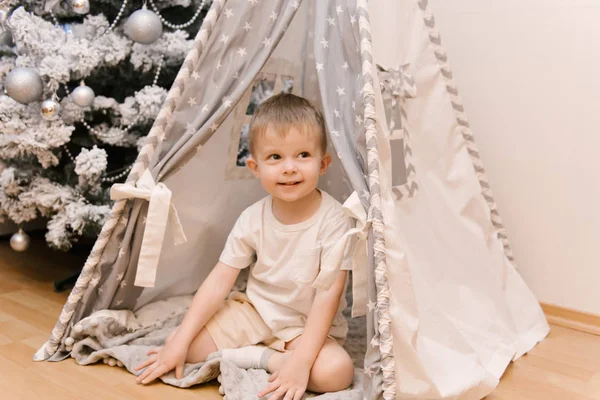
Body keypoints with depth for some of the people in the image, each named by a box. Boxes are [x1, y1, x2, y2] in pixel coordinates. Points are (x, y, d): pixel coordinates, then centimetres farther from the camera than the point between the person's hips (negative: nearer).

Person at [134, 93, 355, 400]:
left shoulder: (333, 221, -21)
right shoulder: (253, 219, -10)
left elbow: (328, 294, -22)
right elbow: (219, 280, -8)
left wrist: (300, 361, -29)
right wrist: (179, 341, -13)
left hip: (309, 325, -3)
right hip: (255, 310, 3)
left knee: (336, 371, -32)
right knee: (188, 345, -12)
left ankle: (265, 358, -12)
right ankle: (267, 356, -10)